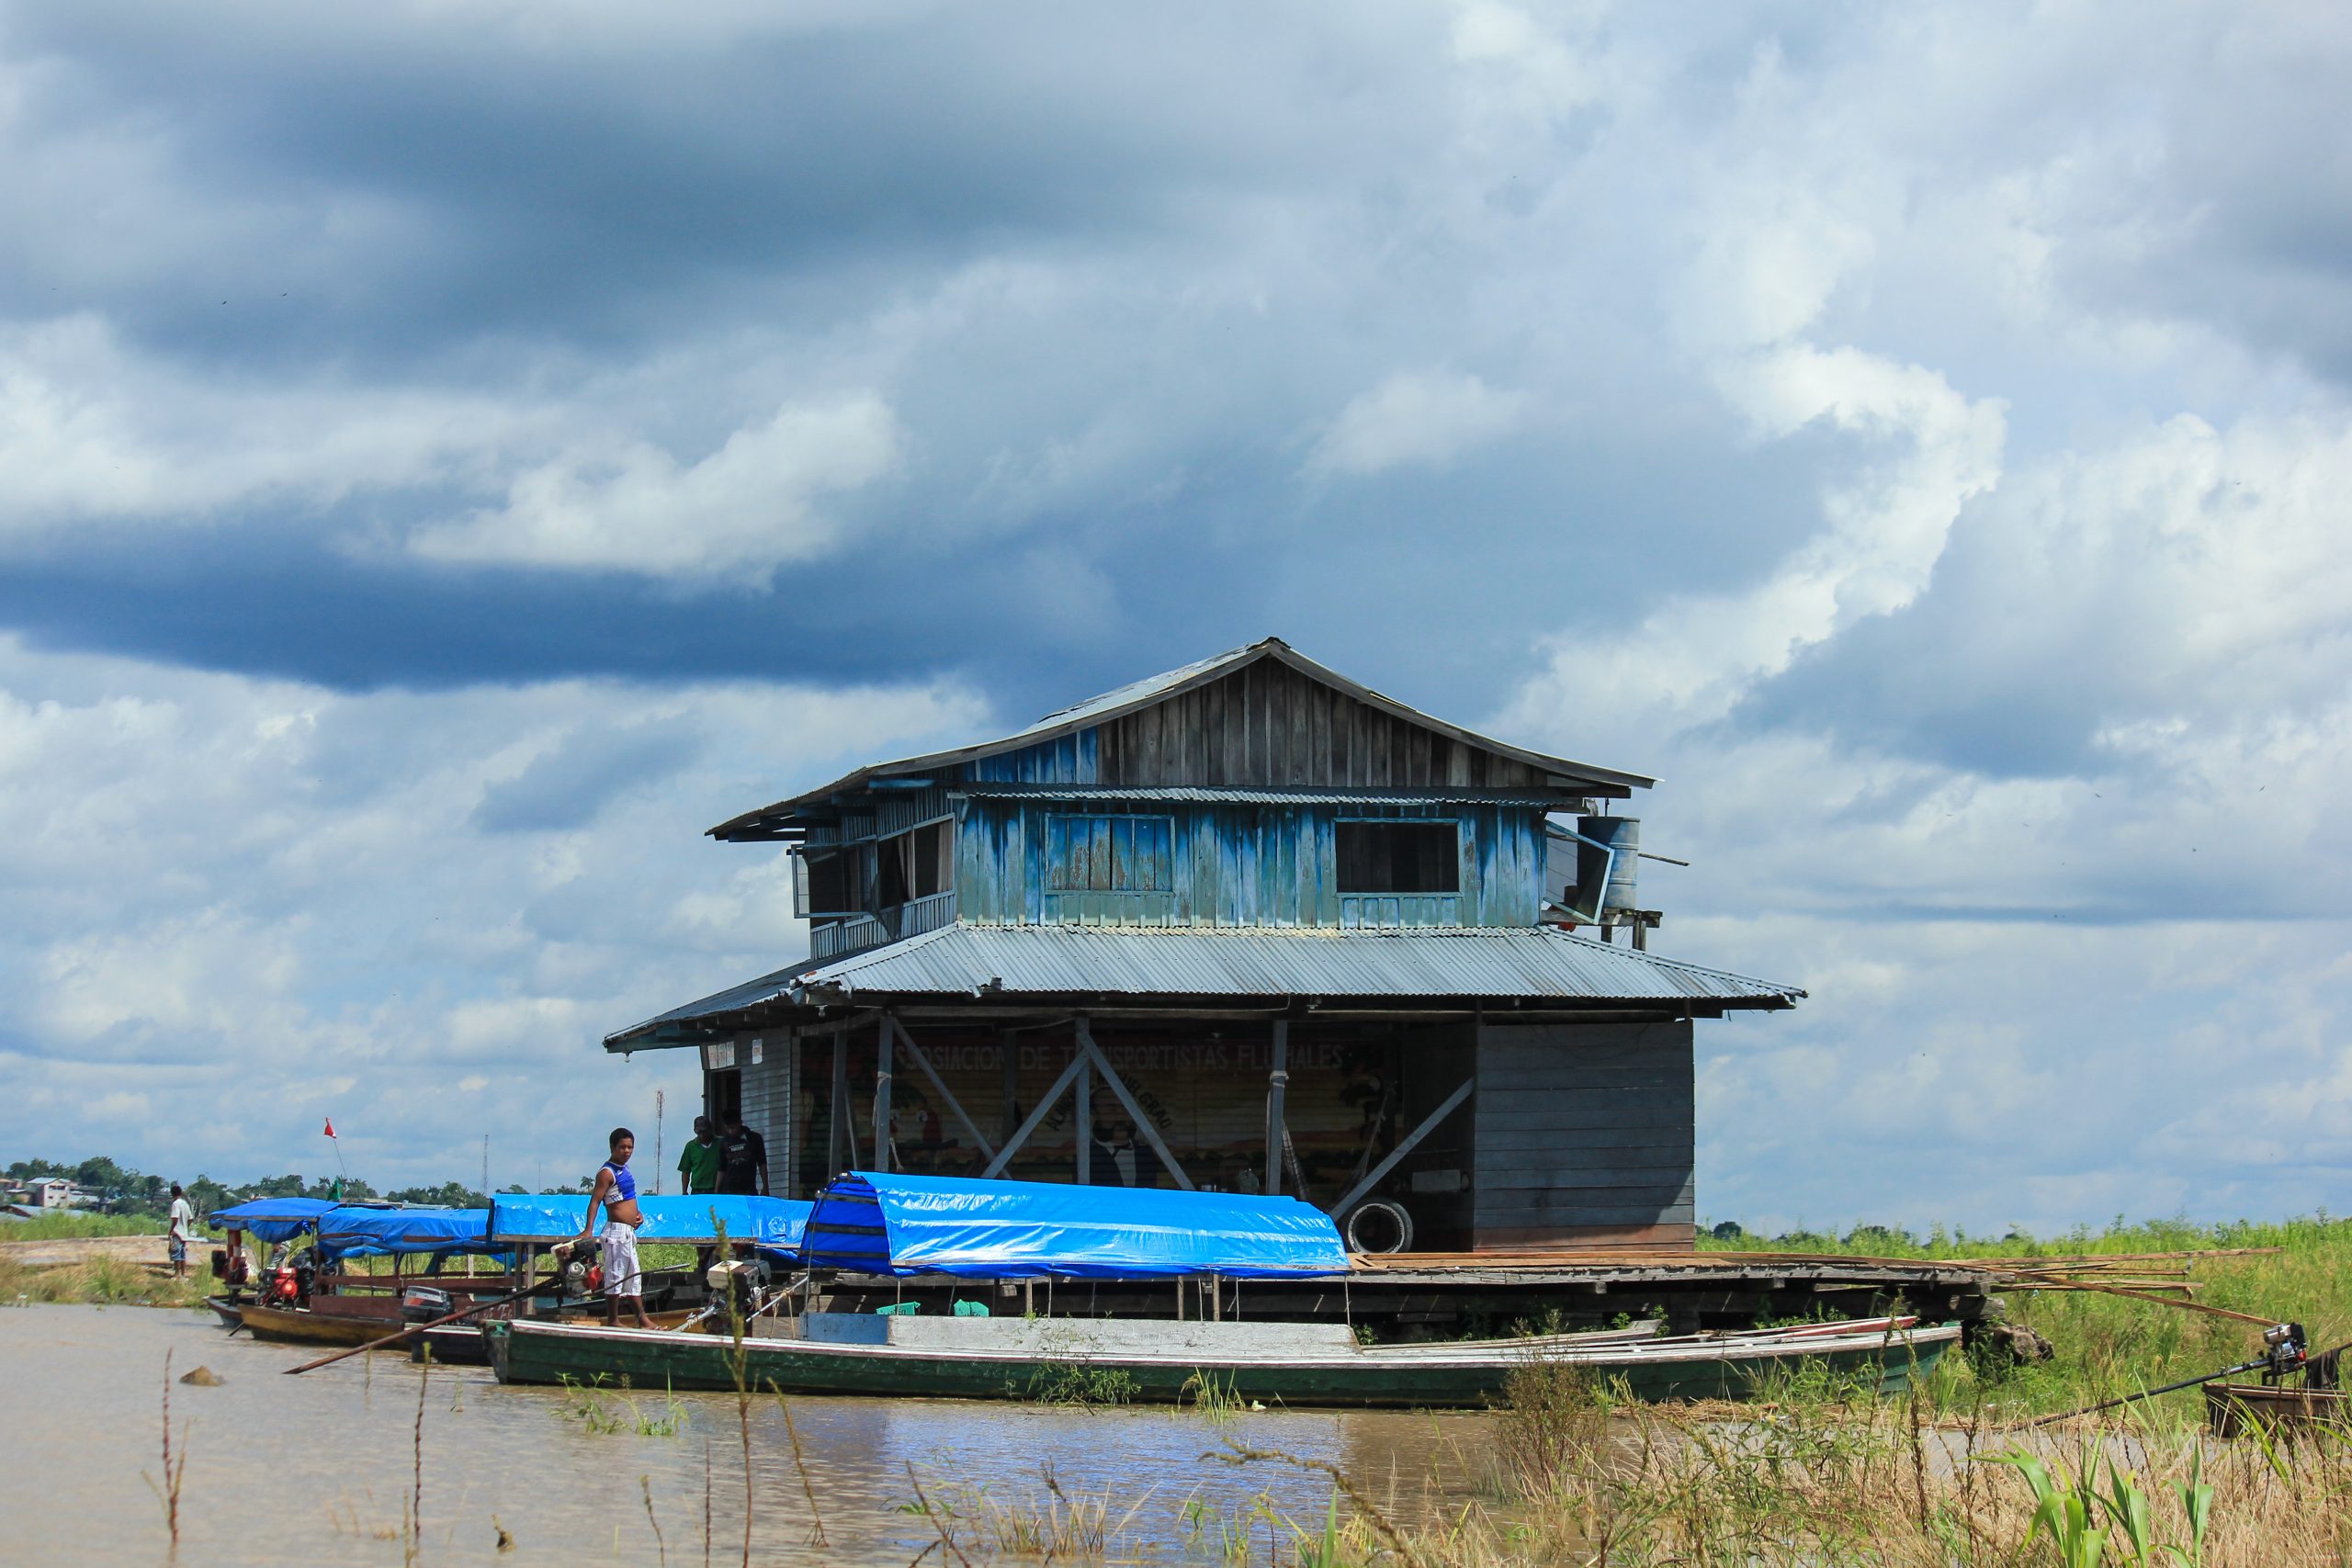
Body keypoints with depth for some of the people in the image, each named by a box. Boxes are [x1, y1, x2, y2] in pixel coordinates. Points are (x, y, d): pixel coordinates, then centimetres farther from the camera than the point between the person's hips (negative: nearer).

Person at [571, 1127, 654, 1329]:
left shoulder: (623, 1168, 13)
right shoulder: (607, 1172, -13)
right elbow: (595, 1201, -21)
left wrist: (637, 1213, 13)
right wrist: (588, 1229, -30)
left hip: (629, 1232, 10)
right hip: (617, 1231, -10)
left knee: (633, 1277, 14)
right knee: (615, 1275, -5)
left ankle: (643, 1320, 19)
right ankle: (613, 1321, 0)